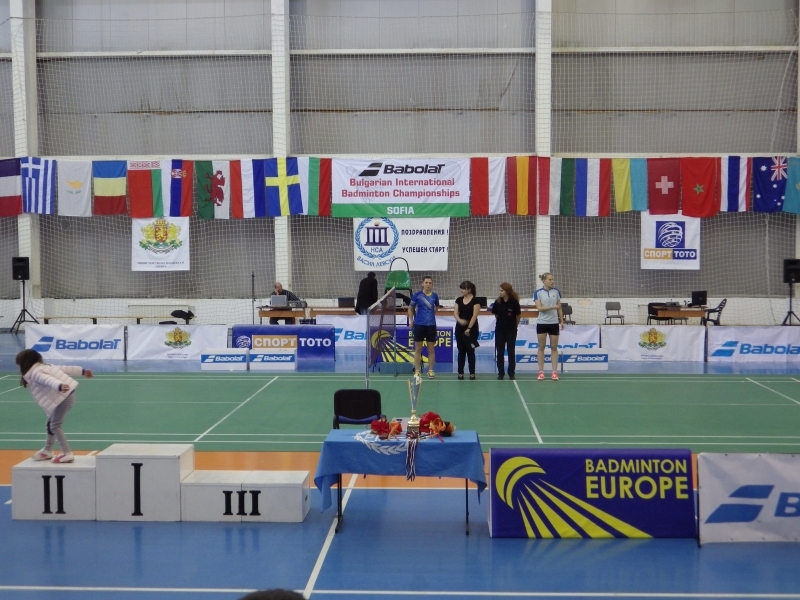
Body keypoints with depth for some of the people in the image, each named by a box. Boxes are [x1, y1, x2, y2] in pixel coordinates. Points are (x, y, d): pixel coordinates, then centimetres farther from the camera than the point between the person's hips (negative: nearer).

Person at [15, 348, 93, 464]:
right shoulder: (44, 366, 16)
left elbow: (49, 379, -33)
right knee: (51, 423, 22)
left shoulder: (35, 373, -13)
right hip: (66, 394, 10)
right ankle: (47, 451, 37)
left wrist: (59, 386, -52)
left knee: (55, 425, -9)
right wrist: (82, 371, 24)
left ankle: (67, 454, -10)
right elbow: (65, 369, 19)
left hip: (64, 397, -10)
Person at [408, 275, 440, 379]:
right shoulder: (417, 295, -5)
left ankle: (430, 370, 13)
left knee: (431, 349, 5)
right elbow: (410, 308, 8)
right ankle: (417, 371, 10)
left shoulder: (434, 296, 0)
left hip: (431, 325, 1)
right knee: (418, 349, 4)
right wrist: (411, 320, 4)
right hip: (419, 325, -1)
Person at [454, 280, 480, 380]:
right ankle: (460, 372, 11)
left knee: (470, 351, 1)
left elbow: (474, 316, -12)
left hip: (471, 328, -4)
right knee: (461, 351, 7)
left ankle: (472, 373, 7)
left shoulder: (475, 301, -8)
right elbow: (455, 313, 1)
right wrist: (460, 320, -21)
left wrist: (469, 328, -16)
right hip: (460, 328, 4)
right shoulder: (458, 300, 6)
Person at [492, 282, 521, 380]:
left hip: (511, 330, -2)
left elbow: (518, 316, 0)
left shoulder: (514, 302, -12)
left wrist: (515, 326, 9)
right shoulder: (497, 302, -4)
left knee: (511, 352, 3)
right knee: (500, 352, 4)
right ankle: (501, 373, 11)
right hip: (499, 330, 2)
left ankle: (511, 373, 10)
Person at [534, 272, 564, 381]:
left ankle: (554, 372, 7)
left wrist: (562, 320, 7)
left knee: (554, 347, 4)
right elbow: (539, 308, -14)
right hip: (542, 323, -2)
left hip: (554, 323, 2)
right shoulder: (538, 293, -5)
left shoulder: (556, 291, 4)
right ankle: (541, 372, 9)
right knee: (541, 347, 4)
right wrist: (553, 307, -24)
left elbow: (559, 307, 10)